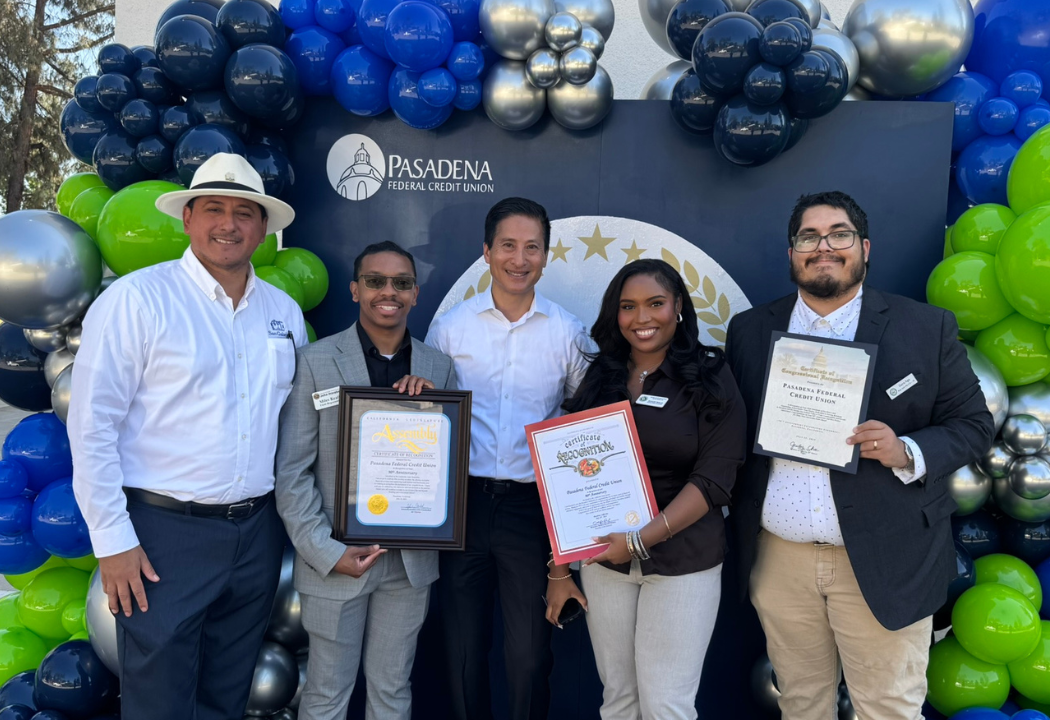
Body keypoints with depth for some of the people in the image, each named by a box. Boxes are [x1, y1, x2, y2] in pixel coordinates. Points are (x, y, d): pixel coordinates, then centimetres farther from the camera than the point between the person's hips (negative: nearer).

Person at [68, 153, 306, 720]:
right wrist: (112, 540, -12)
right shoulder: (136, 300, -8)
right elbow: (92, 425, -10)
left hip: (258, 531, 5)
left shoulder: (284, 312, 8)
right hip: (165, 533, -5)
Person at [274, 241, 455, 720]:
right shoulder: (316, 361, -5)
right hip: (336, 560, -2)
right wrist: (327, 551, -12)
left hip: (411, 559, 3)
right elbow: (292, 471, -6)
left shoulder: (437, 368, 3)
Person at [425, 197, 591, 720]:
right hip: (463, 500, 1)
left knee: (530, 654, 10)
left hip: (534, 505, 0)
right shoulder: (449, 328, 1)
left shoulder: (567, 333, 2)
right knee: (463, 648, 14)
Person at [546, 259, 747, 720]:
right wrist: (559, 569, 5)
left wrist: (643, 539, -20)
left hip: (683, 563, -3)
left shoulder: (710, 379, -4)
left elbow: (714, 479, -11)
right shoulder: (599, 380, 5)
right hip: (604, 558, 3)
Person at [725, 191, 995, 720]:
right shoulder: (750, 330, 5)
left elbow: (972, 424, 1)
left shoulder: (926, 328, -1)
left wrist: (907, 453, -18)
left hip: (883, 564, -2)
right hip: (779, 561, 2)